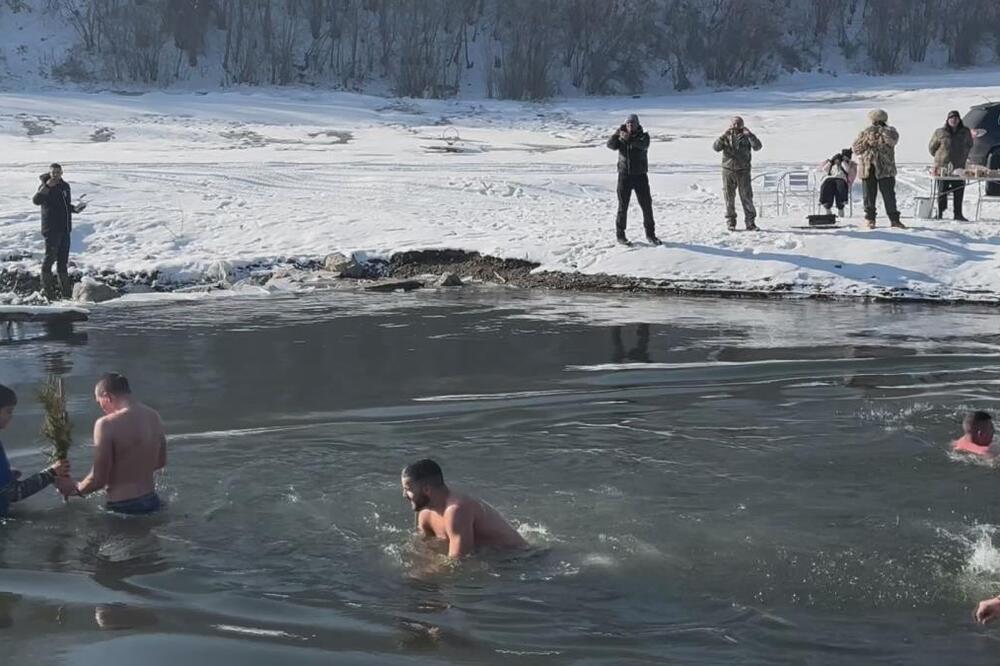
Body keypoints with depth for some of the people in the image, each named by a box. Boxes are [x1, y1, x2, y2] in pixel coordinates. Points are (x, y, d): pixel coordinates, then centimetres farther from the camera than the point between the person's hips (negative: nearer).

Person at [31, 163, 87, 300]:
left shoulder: (65, 186, 13)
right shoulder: (45, 187, -9)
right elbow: (36, 201, -29)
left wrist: (75, 208, 6)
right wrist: (47, 186, -40)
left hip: (65, 229, 7)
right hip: (51, 229, -7)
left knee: (63, 259, 13)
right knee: (50, 257, -9)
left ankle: (66, 290, 20)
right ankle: (47, 289, -4)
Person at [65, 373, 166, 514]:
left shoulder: (107, 424, -16)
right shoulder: (154, 417, 5)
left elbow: (98, 480, -13)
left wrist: (76, 489, 6)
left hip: (123, 507, -7)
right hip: (152, 502, 7)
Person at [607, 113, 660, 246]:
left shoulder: (643, 135, -2)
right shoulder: (620, 136, 3)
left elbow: (644, 145, -25)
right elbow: (611, 145, -14)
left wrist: (629, 139, -38)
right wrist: (617, 134, -31)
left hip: (640, 175, 0)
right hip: (624, 175, 0)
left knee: (647, 205, 2)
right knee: (623, 206, 2)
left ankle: (650, 234, 14)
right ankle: (620, 234, 12)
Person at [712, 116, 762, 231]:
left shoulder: (746, 137, 4)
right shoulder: (726, 137, 7)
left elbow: (757, 146, -12)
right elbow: (715, 147, -8)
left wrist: (749, 134, -22)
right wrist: (723, 136, -20)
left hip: (743, 171, -1)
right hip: (728, 170, 1)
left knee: (746, 197, -5)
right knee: (729, 197, 3)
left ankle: (750, 223, -1)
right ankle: (730, 223, 11)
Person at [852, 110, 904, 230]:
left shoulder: (890, 131, 6)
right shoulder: (866, 132, 11)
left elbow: (893, 140, -17)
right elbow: (856, 149, 4)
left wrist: (881, 132, -18)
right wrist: (866, 139, -9)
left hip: (885, 169, -1)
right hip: (868, 169, 1)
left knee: (889, 195, -2)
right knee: (869, 195, 3)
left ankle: (894, 219, 1)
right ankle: (869, 219, 10)